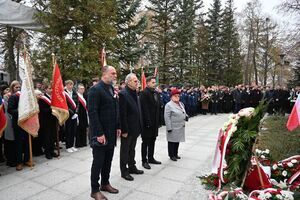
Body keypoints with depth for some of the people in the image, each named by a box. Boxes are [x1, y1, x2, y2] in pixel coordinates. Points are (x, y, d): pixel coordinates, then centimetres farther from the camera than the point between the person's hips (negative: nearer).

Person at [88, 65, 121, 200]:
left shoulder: (112, 89, 12)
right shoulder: (95, 89, -14)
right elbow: (92, 112, -19)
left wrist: (118, 127, 10)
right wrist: (99, 133, -21)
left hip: (111, 133, 7)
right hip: (100, 133, -7)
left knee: (108, 160, 17)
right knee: (98, 162, 5)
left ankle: (105, 184, 34)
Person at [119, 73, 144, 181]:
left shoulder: (135, 94, 9)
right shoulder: (123, 94, -17)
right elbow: (122, 114, -21)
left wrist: (139, 126, 11)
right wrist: (124, 130, -21)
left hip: (135, 128, 8)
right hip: (127, 129, -8)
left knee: (132, 149, 21)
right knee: (125, 150, 8)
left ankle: (132, 167, 36)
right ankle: (124, 171, 23)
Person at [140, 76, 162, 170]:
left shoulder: (156, 93, 12)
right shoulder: (144, 93, -12)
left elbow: (158, 107, 13)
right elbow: (144, 109, -18)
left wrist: (158, 120, 8)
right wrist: (148, 122, -20)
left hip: (155, 122, 7)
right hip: (147, 122, -7)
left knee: (152, 141, 16)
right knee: (146, 142, 4)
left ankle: (151, 158, 30)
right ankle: (144, 161, 15)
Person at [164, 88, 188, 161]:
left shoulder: (181, 104, 12)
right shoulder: (169, 105, -13)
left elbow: (183, 113, 25)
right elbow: (167, 117, -16)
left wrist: (186, 116, 2)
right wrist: (169, 127, -20)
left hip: (180, 127, 8)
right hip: (173, 128, -7)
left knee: (177, 140, 16)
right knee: (172, 141, 4)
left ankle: (175, 154, 30)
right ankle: (171, 155, 17)